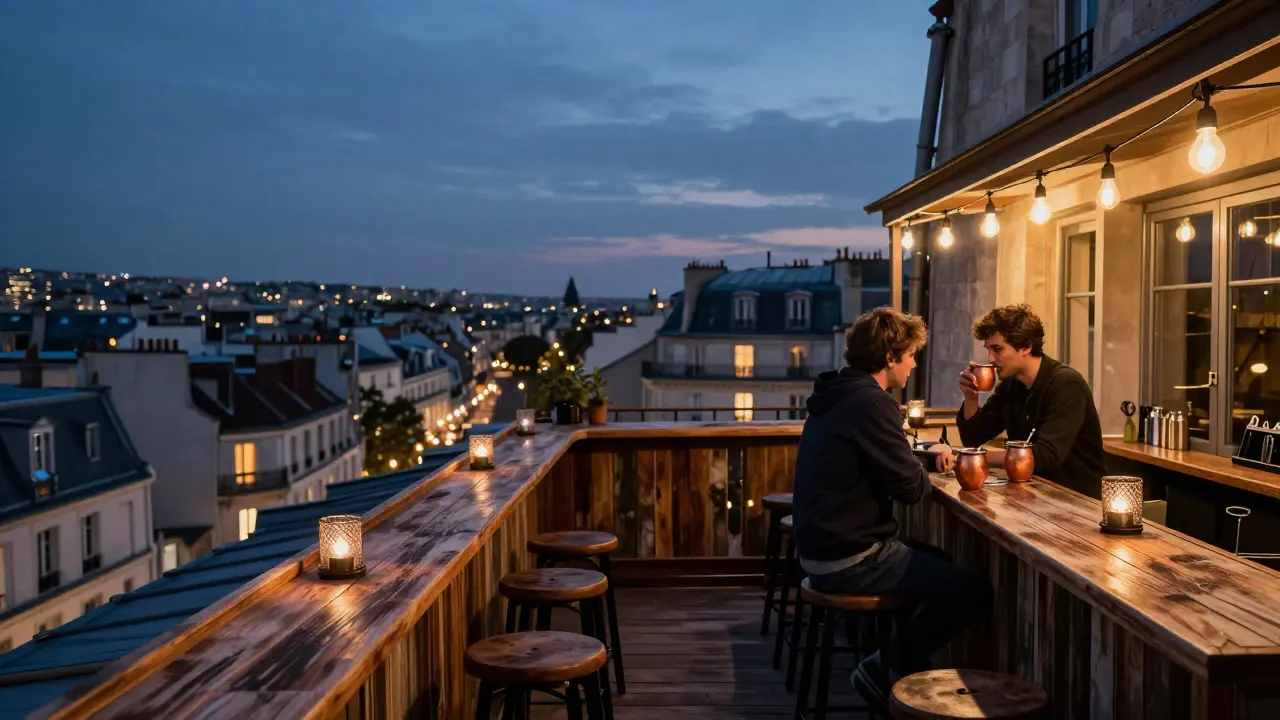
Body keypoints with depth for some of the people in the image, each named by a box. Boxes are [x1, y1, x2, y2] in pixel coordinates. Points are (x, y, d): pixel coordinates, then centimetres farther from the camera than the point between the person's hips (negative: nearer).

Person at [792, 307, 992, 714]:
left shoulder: (840, 394, 11)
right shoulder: (870, 403, -20)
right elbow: (911, 488, -19)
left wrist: (925, 455, 9)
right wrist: (924, 470, 3)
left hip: (826, 548, 10)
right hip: (849, 561, -10)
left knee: (940, 560, 27)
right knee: (973, 590, -9)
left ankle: (905, 661, 23)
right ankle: (887, 668, 4)